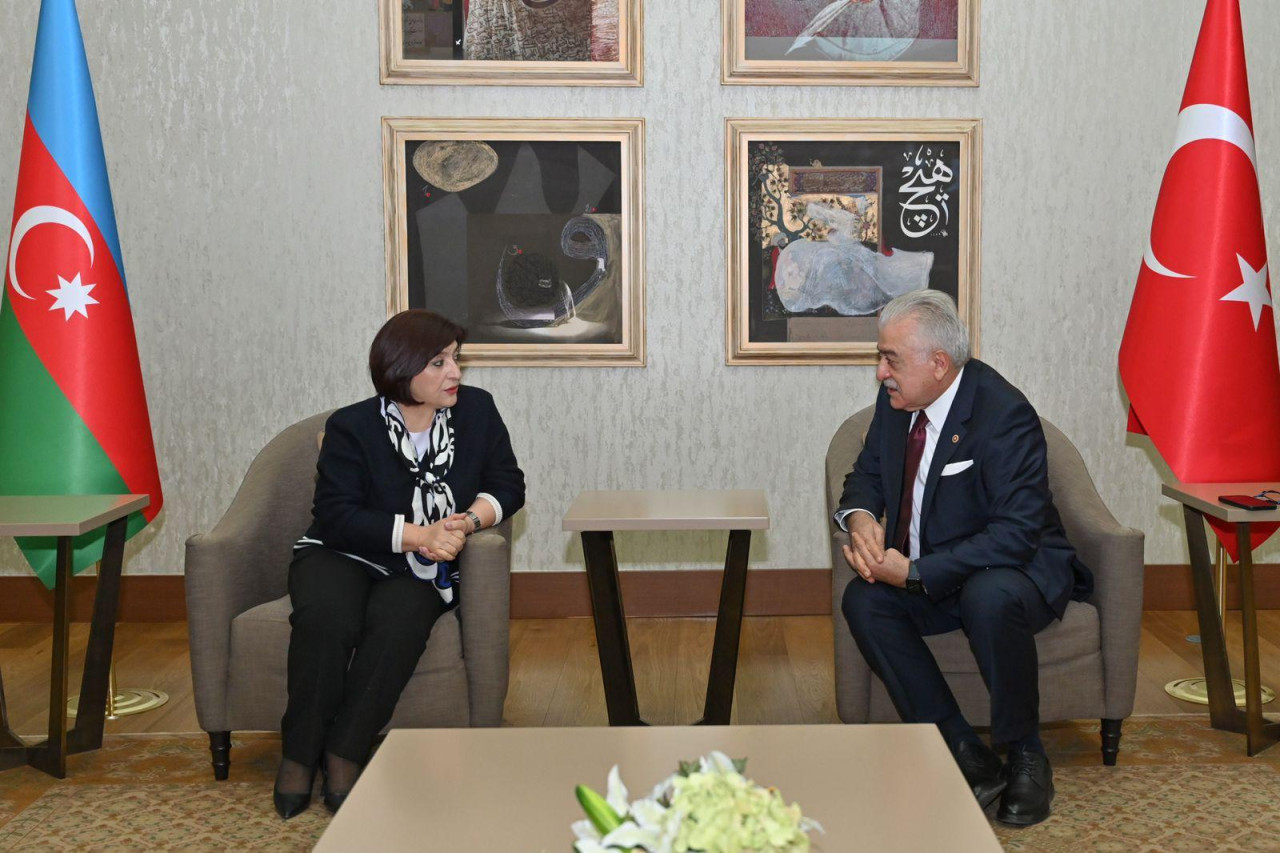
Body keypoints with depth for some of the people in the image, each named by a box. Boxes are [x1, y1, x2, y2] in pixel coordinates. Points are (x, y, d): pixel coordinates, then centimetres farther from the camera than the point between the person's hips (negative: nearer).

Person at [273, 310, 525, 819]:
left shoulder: (476, 409, 3)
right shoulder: (351, 427, -6)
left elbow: (507, 486, 6)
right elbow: (336, 516, -14)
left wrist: (468, 521, -16)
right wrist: (419, 534, -24)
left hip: (422, 570, 2)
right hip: (341, 556, -1)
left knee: (399, 620, -34)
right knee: (326, 618, -34)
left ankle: (345, 754, -22)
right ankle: (299, 755, -18)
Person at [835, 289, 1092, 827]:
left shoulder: (1004, 414, -24)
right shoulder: (896, 400, -1)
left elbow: (1017, 533, -29)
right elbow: (868, 474, 13)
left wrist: (915, 573, -32)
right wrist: (860, 516, -13)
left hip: (1016, 570, -7)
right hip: (923, 574, 7)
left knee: (989, 597, -39)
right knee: (862, 601, -21)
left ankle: (1025, 757, -15)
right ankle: (965, 756, -17)